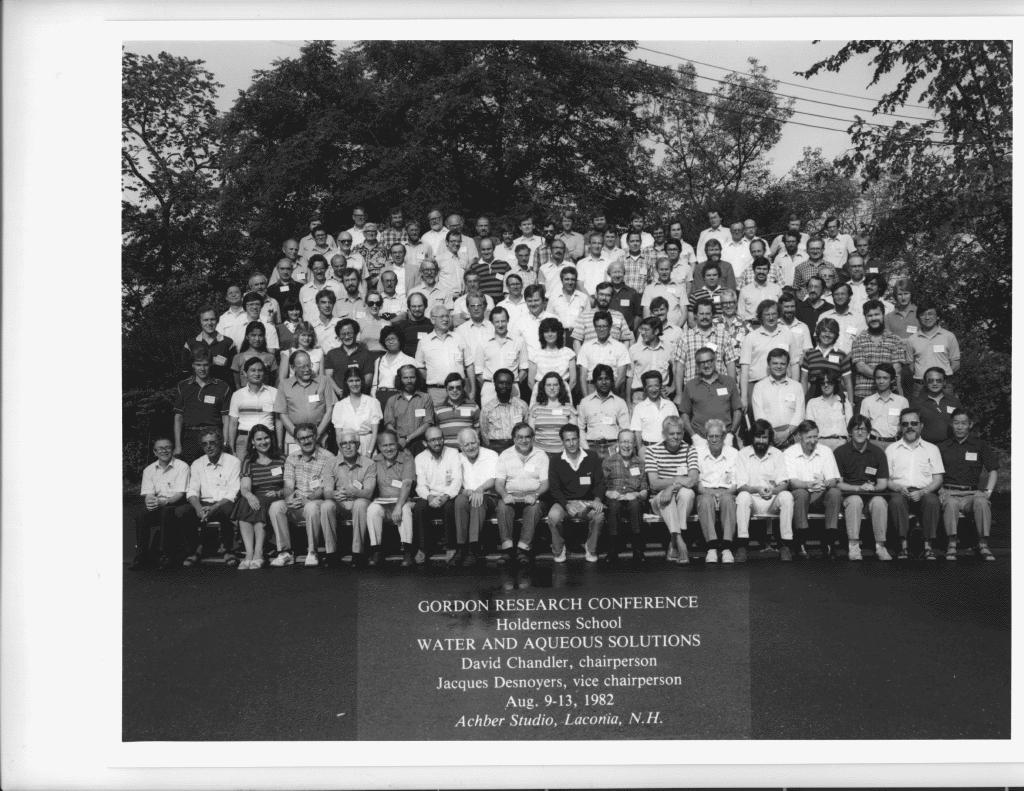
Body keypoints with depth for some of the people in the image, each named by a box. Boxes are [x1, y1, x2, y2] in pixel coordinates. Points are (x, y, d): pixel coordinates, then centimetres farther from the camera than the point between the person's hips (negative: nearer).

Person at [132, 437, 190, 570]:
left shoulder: (182, 467, -1)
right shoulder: (149, 470, 13)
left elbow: (180, 494, -9)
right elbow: (147, 494, 5)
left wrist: (163, 501, -27)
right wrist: (150, 501, -21)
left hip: (175, 505, -4)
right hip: (157, 507, 4)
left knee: (165, 511, -36)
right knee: (141, 517, -27)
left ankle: (164, 554, -32)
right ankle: (140, 555, -21)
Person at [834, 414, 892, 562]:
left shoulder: (878, 452, 9)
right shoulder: (840, 452, 3)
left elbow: (883, 483, 7)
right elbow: (837, 483, -2)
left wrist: (872, 488, -15)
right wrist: (859, 488, -16)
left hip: (873, 495, 2)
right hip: (849, 494, -1)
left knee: (879, 502, -32)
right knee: (855, 500, -36)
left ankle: (880, 547, -27)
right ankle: (854, 547, -34)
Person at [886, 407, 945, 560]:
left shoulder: (932, 449, 18)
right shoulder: (891, 449, 18)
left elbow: (938, 480, 9)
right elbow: (886, 479, 10)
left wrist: (922, 492, -11)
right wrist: (899, 488, -12)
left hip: (924, 492, 0)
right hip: (900, 492, 0)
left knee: (932, 500, -34)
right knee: (896, 501, -35)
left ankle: (928, 546, -27)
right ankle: (903, 545, -30)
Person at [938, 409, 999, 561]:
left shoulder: (981, 445, 14)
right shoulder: (942, 447, 14)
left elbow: (993, 470, 12)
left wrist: (988, 491, -2)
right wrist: (939, 491, -5)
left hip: (972, 492, 1)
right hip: (949, 492, 0)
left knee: (982, 502, -35)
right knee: (950, 503, -37)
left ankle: (983, 545, -26)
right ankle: (951, 545, -30)